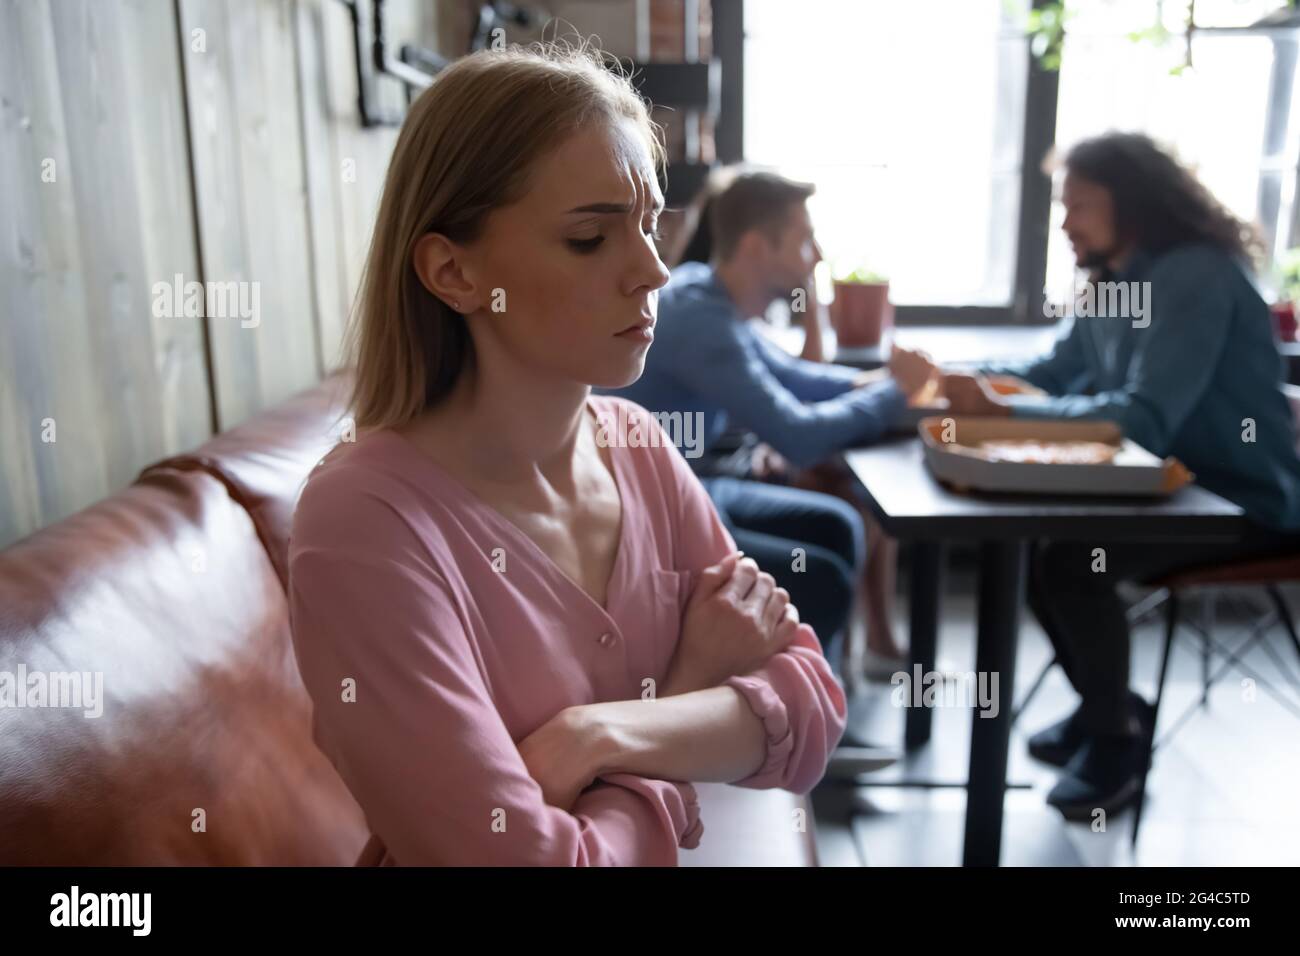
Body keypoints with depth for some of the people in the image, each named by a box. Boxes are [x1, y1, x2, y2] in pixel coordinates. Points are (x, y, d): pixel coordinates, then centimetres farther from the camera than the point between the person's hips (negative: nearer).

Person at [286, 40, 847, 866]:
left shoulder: (637, 447, -7)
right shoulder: (365, 526, -23)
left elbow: (813, 708, -8)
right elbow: (531, 857, -23)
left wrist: (614, 733, -23)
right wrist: (698, 685, -12)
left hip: (687, 842, 4)